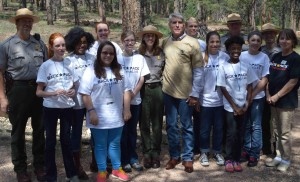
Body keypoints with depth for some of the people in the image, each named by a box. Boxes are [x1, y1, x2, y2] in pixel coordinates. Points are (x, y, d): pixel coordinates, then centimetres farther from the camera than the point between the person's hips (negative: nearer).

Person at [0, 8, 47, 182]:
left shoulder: (40, 43, 8)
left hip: (39, 89, 3)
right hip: (17, 90, -3)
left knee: (39, 129, 10)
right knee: (18, 131, 7)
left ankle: (40, 165, 24)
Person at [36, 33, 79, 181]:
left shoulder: (69, 64, 2)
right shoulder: (45, 66, -6)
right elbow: (39, 92, -6)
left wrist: (73, 91, -10)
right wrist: (54, 93, -22)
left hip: (67, 107, 2)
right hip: (50, 108, -2)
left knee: (66, 139, 13)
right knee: (51, 141, 6)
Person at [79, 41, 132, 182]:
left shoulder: (119, 71, 9)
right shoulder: (91, 71, -5)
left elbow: (126, 91, 9)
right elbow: (85, 93, -10)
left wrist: (127, 110, 2)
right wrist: (91, 111, -16)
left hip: (116, 116, 4)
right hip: (99, 117, -3)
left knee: (115, 144, 16)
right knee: (100, 145, 9)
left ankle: (117, 169, 30)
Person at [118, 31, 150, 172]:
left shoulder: (140, 58, 5)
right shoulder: (117, 58, -3)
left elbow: (142, 78, 4)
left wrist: (134, 93, -9)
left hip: (135, 100, 2)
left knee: (132, 129, 11)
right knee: (123, 130, 3)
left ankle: (133, 158, 20)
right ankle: (124, 160, 12)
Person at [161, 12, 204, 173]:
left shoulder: (192, 43, -8)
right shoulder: (165, 42, 5)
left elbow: (198, 70, -8)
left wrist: (195, 94, -11)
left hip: (186, 92, -4)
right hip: (168, 90, 4)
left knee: (186, 127, 7)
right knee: (171, 126, 12)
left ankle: (187, 158, 19)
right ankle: (174, 156, 25)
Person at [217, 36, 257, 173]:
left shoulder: (246, 66, 2)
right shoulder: (224, 67, -6)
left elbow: (249, 86, 6)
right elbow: (223, 88, -6)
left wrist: (246, 105, -4)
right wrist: (234, 106, -8)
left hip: (243, 107, 3)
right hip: (230, 107, -3)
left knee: (240, 134, 6)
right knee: (232, 133, -2)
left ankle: (236, 159, 18)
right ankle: (229, 160, 13)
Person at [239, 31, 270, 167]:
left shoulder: (264, 57, -5)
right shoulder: (242, 56, -1)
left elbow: (264, 80, -4)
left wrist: (252, 95, -9)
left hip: (257, 97, -2)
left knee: (256, 126, 3)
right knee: (246, 125, 11)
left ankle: (254, 154, 11)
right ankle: (246, 150, 23)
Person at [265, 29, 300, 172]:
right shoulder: (275, 57, 10)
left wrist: (277, 96, -15)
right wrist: (268, 95, -1)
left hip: (287, 102, -6)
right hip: (273, 101, 6)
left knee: (285, 133, 1)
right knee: (276, 132, 14)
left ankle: (286, 160, 15)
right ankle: (279, 156, 27)